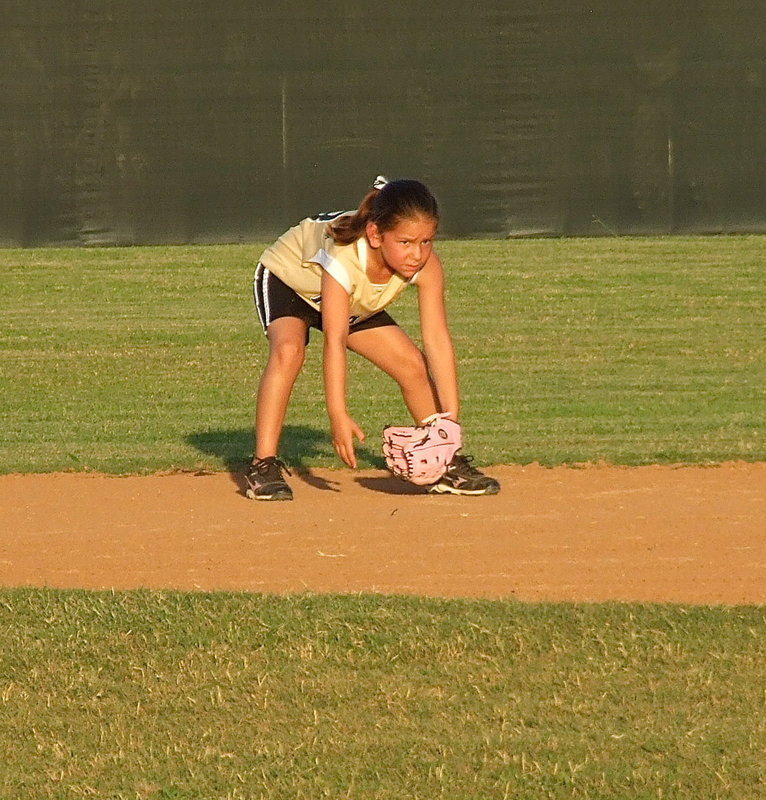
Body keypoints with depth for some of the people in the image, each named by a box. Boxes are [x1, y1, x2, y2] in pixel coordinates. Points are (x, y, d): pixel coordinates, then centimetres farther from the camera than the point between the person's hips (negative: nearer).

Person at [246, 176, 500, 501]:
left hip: (358, 303, 5)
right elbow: (335, 341, -46)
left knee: (413, 364, -2)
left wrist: (451, 416, -34)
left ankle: (446, 465, 16)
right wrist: (338, 417, -52)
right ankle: (264, 465, -28)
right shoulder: (344, 257, -44)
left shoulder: (426, 264, -30)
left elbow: (437, 340, -29)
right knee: (288, 350, -33)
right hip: (285, 280, -5)